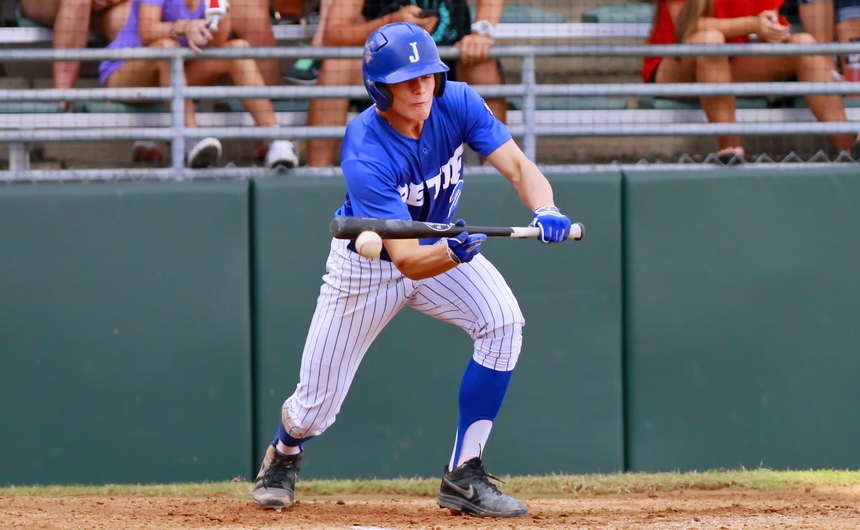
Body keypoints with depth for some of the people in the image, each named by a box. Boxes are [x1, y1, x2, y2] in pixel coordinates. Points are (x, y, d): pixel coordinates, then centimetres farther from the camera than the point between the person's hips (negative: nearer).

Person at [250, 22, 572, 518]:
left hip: (441, 245, 4)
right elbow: (407, 261, -40)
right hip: (368, 263, -4)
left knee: (503, 322, -24)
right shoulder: (366, 155, -35)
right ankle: (284, 456, 43)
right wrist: (453, 253, -61)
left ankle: (464, 476, -13)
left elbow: (518, 165, -26)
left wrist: (545, 212, -47)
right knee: (316, 408, 2)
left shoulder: (457, 104, -21)